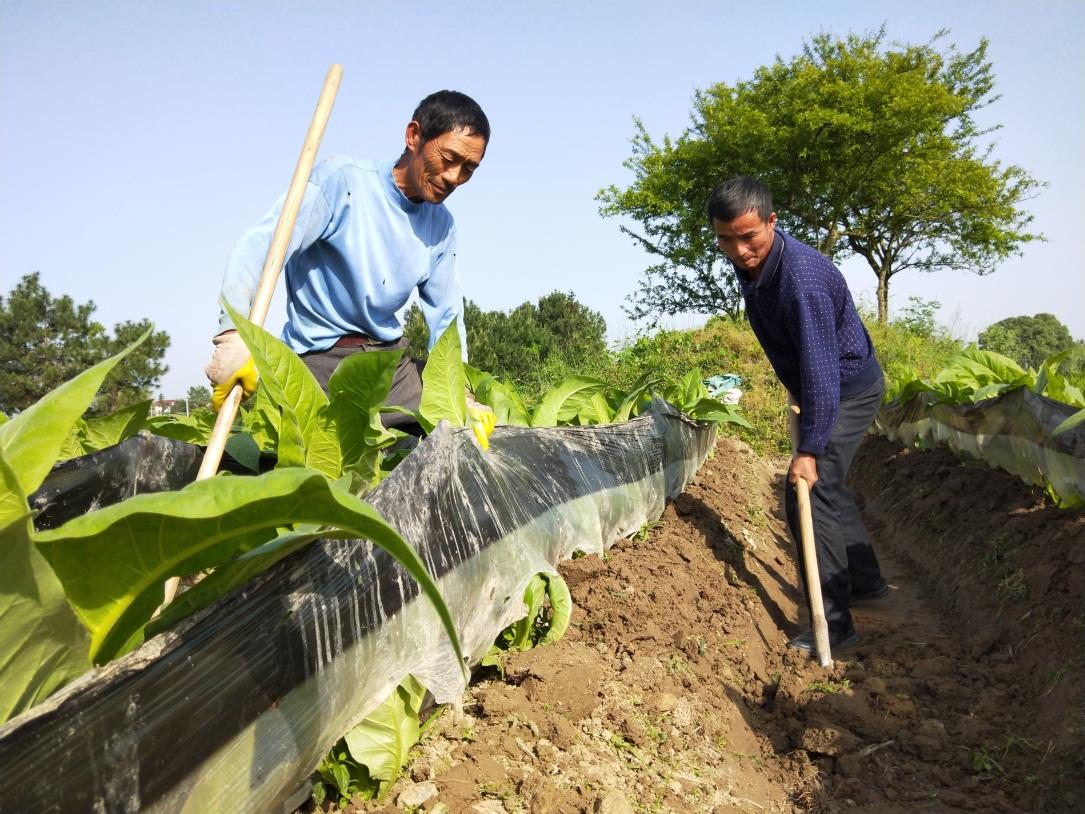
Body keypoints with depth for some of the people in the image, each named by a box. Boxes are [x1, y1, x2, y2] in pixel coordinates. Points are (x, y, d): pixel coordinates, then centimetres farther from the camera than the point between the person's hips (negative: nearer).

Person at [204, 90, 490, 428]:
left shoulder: (441, 225, 8)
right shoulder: (342, 179, -12)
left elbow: (446, 318, 10)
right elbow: (259, 247, -22)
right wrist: (234, 333, -37)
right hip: (322, 361, -6)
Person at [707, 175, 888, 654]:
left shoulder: (801, 278, -34)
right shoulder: (748, 263, -4)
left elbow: (821, 372, -34)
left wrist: (808, 448, -32)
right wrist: (796, 393, 22)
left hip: (849, 391, -9)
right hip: (823, 389, 10)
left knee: (807, 493, -13)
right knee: (826, 486, 19)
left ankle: (834, 625, -5)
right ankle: (866, 582, 37)